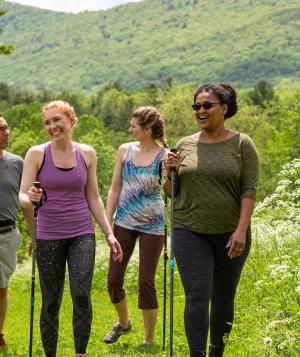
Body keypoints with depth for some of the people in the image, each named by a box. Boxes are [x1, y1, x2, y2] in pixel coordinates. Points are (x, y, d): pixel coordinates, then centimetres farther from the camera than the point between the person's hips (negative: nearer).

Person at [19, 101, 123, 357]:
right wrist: (31, 199, -29)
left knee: (81, 294, -17)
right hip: (48, 237, -1)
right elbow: (22, 196, -5)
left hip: (82, 234, 1)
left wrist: (109, 233, 6)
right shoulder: (37, 154, -3)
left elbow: (93, 198, 10)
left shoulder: (86, 153, 3)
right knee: (51, 303, 4)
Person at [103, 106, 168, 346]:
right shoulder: (125, 150, 2)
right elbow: (115, 189, 7)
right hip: (124, 222, 4)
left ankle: (149, 340, 16)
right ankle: (123, 323, 36)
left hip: (152, 225, -4)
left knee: (146, 282, 0)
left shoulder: (165, 156, -9)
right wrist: (107, 223, 4)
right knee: (114, 280, 7)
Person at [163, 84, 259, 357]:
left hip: (230, 233, -1)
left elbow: (249, 190, -7)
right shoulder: (185, 145, 6)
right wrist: (170, 174, -8)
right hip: (190, 232, 1)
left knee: (223, 298, 10)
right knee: (196, 296, -10)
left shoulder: (241, 144, -2)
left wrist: (241, 230, -16)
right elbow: (172, 192, 13)